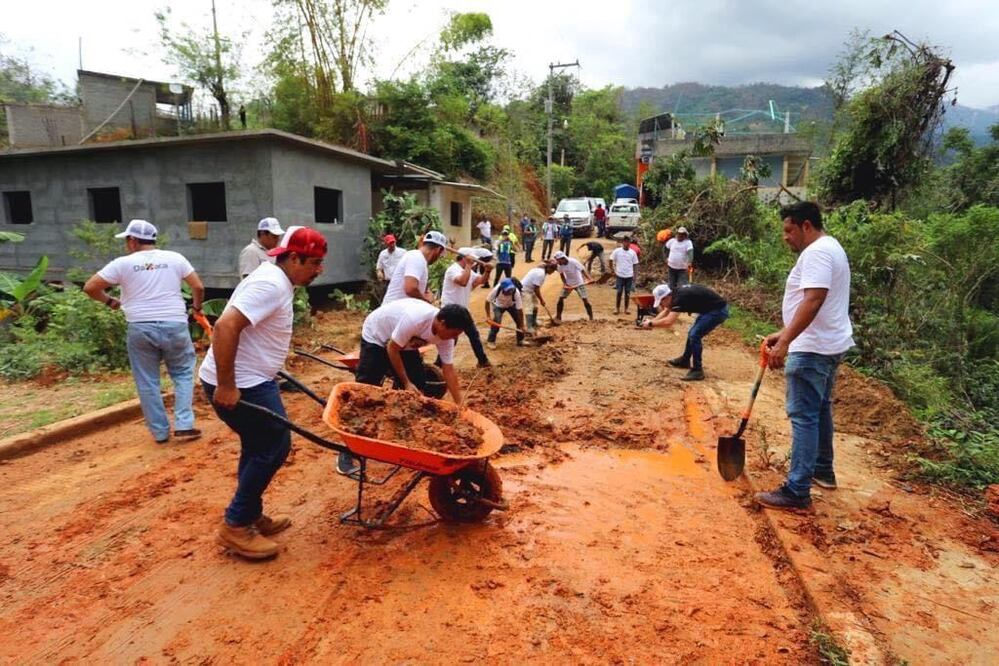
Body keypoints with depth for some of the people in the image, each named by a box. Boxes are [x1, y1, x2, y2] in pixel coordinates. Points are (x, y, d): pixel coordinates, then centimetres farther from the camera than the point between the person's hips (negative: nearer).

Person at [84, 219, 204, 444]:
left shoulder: (123, 263, 0)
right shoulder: (175, 258, 3)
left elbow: (90, 288, 1)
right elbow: (198, 287, 2)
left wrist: (109, 301, 19)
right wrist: (197, 307, 20)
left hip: (140, 329, 0)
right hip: (174, 326, 1)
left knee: (147, 382, 11)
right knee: (183, 374, 14)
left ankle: (160, 432, 17)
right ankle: (184, 426, 4)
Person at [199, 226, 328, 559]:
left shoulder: (277, 281, 11)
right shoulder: (271, 285, -22)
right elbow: (225, 326, -31)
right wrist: (227, 386, -29)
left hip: (249, 379, 10)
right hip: (239, 385, -10)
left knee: (260, 447, 18)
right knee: (274, 447, -3)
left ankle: (251, 516, 32)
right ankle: (235, 525, 9)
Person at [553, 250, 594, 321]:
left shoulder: (573, 262, -28)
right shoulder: (559, 265, -15)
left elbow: (583, 270, -31)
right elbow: (561, 274, 1)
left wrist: (589, 279, -44)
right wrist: (565, 284, -13)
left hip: (579, 283, -4)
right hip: (568, 283, 4)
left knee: (585, 299, -10)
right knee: (560, 298, -4)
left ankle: (591, 318, 0)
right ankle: (558, 317, 9)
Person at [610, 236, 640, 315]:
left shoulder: (632, 252, 1)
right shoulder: (617, 251, -4)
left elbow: (634, 265, 6)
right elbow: (611, 260, 3)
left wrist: (634, 276, 3)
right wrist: (613, 270, -2)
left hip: (629, 276, 1)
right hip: (620, 275, -1)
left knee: (627, 292, 7)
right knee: (619, 292, 2)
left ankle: (626, 308, 17)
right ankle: (617, 308, 12)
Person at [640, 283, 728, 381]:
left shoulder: (680, 297, -27)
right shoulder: (676, 293, 2)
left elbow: (668, 322, -33)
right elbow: (665, 312, 16)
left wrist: (651, 324, -19)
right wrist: (651, 320, 4)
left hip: (718, 310, -10)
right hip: (709, 309, 10)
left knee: (694, 336, -16)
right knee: (692, 333, 20)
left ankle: (697, 371, -7)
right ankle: (685, 360, 38)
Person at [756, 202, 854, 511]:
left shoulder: (816, 252, -17)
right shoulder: (829, 248, 18)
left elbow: (813, 301, -28)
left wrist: (785, 342, -30)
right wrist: (783, 334, 20)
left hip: (813, 349, -11)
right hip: (829, 345, 11)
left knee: (804, 415, -8)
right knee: (820, 408, 21)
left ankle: (797, 491, -4)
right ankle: (823, 470, 35)